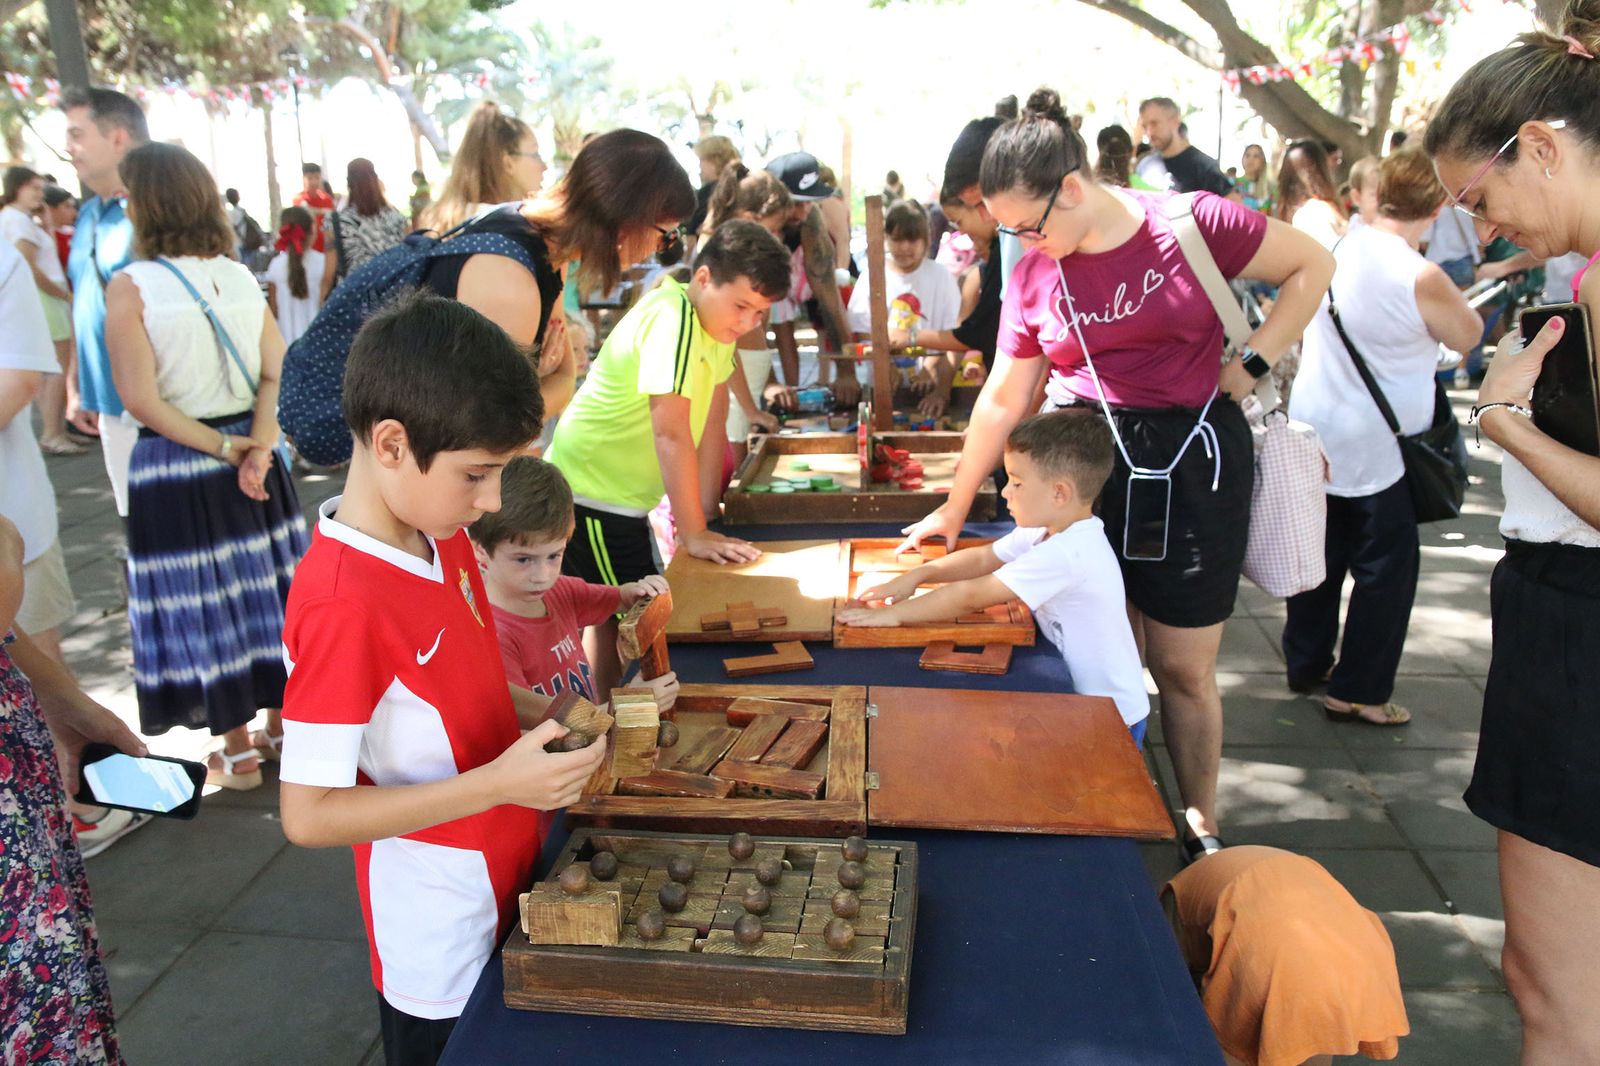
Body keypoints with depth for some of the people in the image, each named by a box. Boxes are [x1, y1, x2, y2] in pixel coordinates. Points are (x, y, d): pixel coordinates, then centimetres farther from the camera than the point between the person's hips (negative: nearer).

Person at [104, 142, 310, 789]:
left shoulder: (130, 286, -12)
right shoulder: (241, 278, 1)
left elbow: (141, 400, -17)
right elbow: (278, 374, -5)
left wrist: (220, 446, -10)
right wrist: (256, 449, -12)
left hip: (174, 466, -4)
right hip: (251, 457, 4)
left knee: (201, 605, 8)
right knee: (266, 591, 15)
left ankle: (239, 755, 19)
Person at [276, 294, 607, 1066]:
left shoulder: (442, 538, -3)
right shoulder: (343, 603, -30)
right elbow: (308, 814, -26)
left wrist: (545, 715, -5)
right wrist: (499, 782, -31)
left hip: (510, 893, 8)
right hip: (441, 943, -8)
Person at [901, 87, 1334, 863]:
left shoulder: (1193, 224, -8)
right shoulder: (1032, 276, 2)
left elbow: (1312, 266, 4)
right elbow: (1003, 400, 7)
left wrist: (1251, 364, -7)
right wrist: (954, 508, 9)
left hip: (1194, 462, -2)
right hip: (1085, 465, 3)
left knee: (1185, 668, 4)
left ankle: (1201, 827, 24)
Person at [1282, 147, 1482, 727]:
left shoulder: (1335, 250, -2)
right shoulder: (1420, 277, -22)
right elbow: (1467, 335, -4)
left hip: (1312, 435, 7)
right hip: (1374, 447, -7)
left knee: (1320, 553, 19)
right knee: (1387, 568, 8)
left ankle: (1306, 663, 32)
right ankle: (1357, 690, 16)